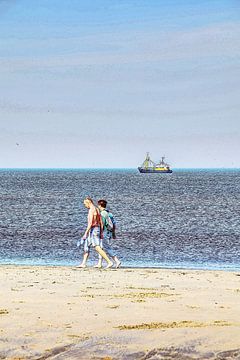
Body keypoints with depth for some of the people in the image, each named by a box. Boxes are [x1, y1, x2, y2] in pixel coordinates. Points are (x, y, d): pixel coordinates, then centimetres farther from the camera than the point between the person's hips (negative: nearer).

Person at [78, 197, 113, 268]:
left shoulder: (91, 210, -15)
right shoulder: (97, 210, 15)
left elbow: (90, 223, -22)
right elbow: (101, 222, 17)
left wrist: (86, 233, -22)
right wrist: (101, 233, 20)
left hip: (93, 230, -10)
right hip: (97, 229, 10)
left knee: (98, 248, -14)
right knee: (86, 246, 16)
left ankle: (109, 262, -18)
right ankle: (83, 263, 17)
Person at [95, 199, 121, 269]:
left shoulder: (102, 213, -13)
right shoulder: (109, 213, 14)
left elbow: (102, 224, -19)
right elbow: (114, 224, 16)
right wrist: (114, 233, 21)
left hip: (105, 232, -9)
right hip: (110, 233, 9)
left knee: (108, 249, -8)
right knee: (102, 248, 14)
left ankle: (117, 261, -15)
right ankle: (99, 263, 15)